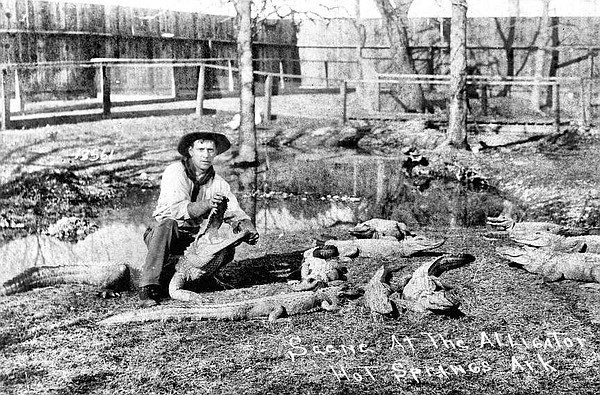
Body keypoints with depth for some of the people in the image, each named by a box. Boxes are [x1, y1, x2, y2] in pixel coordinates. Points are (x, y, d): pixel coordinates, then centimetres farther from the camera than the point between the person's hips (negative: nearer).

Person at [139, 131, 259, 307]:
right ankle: (148, 288, -36)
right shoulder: (175, 172, -12)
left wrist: (248, 228, -26)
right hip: (165, 235, -4)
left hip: (194, 238, 4)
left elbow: (235, 213, -4)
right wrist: (207, 204, -42)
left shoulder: (219, 183, 3)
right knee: (168, 224, -37)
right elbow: (177, 209, -26)